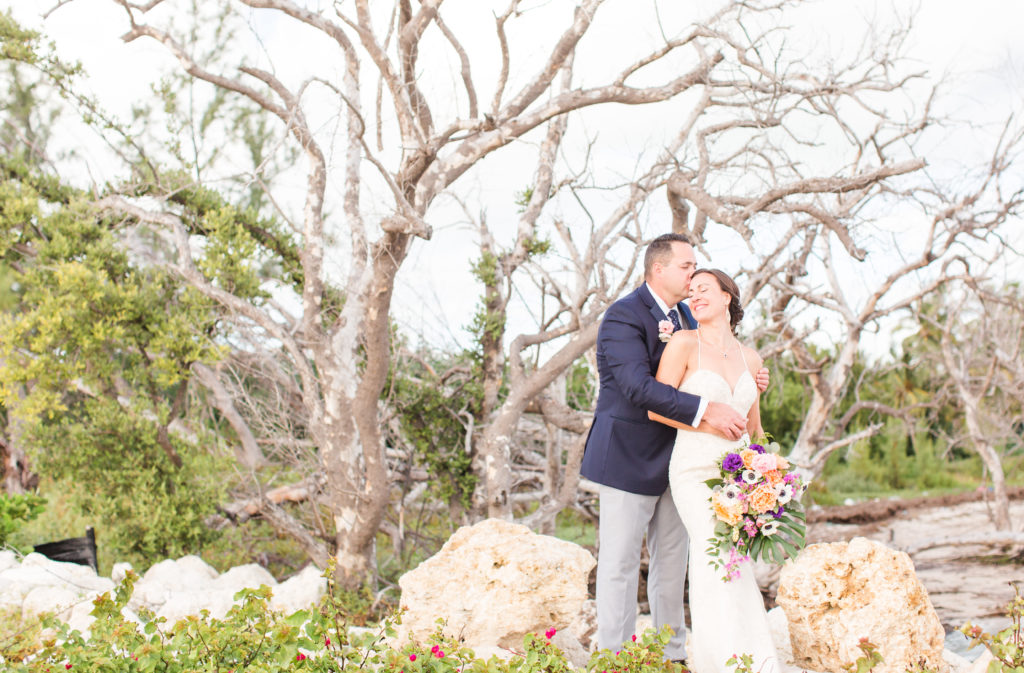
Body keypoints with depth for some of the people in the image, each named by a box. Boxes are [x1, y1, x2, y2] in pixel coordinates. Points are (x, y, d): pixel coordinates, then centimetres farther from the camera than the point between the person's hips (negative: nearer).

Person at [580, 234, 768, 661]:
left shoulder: (685, 316, 11)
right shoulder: (623, 316, -17)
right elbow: (638, 386, -30)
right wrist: (705, 411, -35)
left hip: (672, 459, 8)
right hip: (628, 458, -8)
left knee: (672, 562, 15)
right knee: (620, 564, -1)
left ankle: (672, 653, 25)